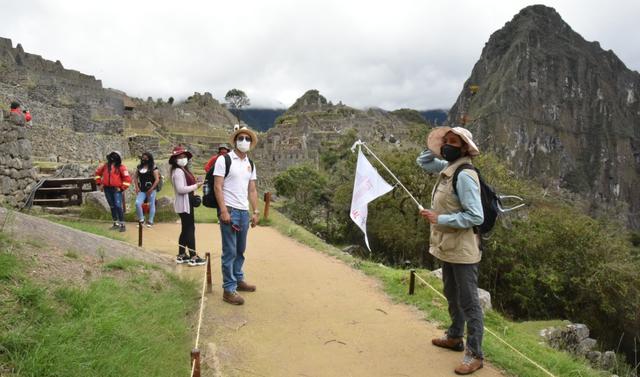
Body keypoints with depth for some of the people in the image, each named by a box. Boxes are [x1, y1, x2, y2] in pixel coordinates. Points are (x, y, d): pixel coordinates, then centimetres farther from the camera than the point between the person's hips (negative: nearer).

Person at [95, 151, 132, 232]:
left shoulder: (121, 167, -6)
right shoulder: (105, 165, 8)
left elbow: (127, 179, -9)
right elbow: (98, 172, 22)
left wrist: (122, 188, -9)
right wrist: (99, 183, 15)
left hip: (116, 189, -5)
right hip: (107, 189, 5)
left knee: (118, 206, -14)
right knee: (112, 207, 13)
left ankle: (122, 224, -9)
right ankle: (116, 223, 23)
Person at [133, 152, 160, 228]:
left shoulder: (153, 168, -7)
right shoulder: (139, 167, 10)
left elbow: (157, 180, -11)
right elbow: (135, 177, 15)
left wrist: (151, 189, -14)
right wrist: (137, 187, 3)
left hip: (150, 190, -4)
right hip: (142, 190, 4)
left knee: (151, 205, 3)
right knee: (137, 203, -10)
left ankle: (150, 221, 14)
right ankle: (141, 219, 6)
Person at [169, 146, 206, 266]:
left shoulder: (183, 170, 16)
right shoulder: (178, 171, -16)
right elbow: (181, 189, -24)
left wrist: (195, 182, 5)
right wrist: (195, 186, -17)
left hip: (186, 203, 11)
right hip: (184, 204, -11)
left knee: (186, 229, 15)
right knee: (190, 229, -7)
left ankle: (181, 255, 23)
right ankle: (193, 257, -3)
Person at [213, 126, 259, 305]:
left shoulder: (250, 164, 13)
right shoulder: (224, 160, -6)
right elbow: (217, 187, -11)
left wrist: (255, 212, 10)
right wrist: (223, 210, -18)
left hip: (244, 212, 6)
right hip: (229, 210, -6)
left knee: (240, 250, 16)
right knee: (230, 252, -4)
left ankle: (238, 280, 30)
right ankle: (229, 289, 3)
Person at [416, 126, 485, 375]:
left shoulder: (464, 175, -22)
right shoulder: (447, 168, 5)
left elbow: (476, 216, -25)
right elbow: (423, 161, 22)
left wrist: (439, 218, -24)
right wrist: (437, 146, 5)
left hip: (462, 250, -10)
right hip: (447, 247, 10)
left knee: (469, 303, 1)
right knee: (452, 296, 23)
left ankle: (474, 355, 13)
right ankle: (454, 337, 40)